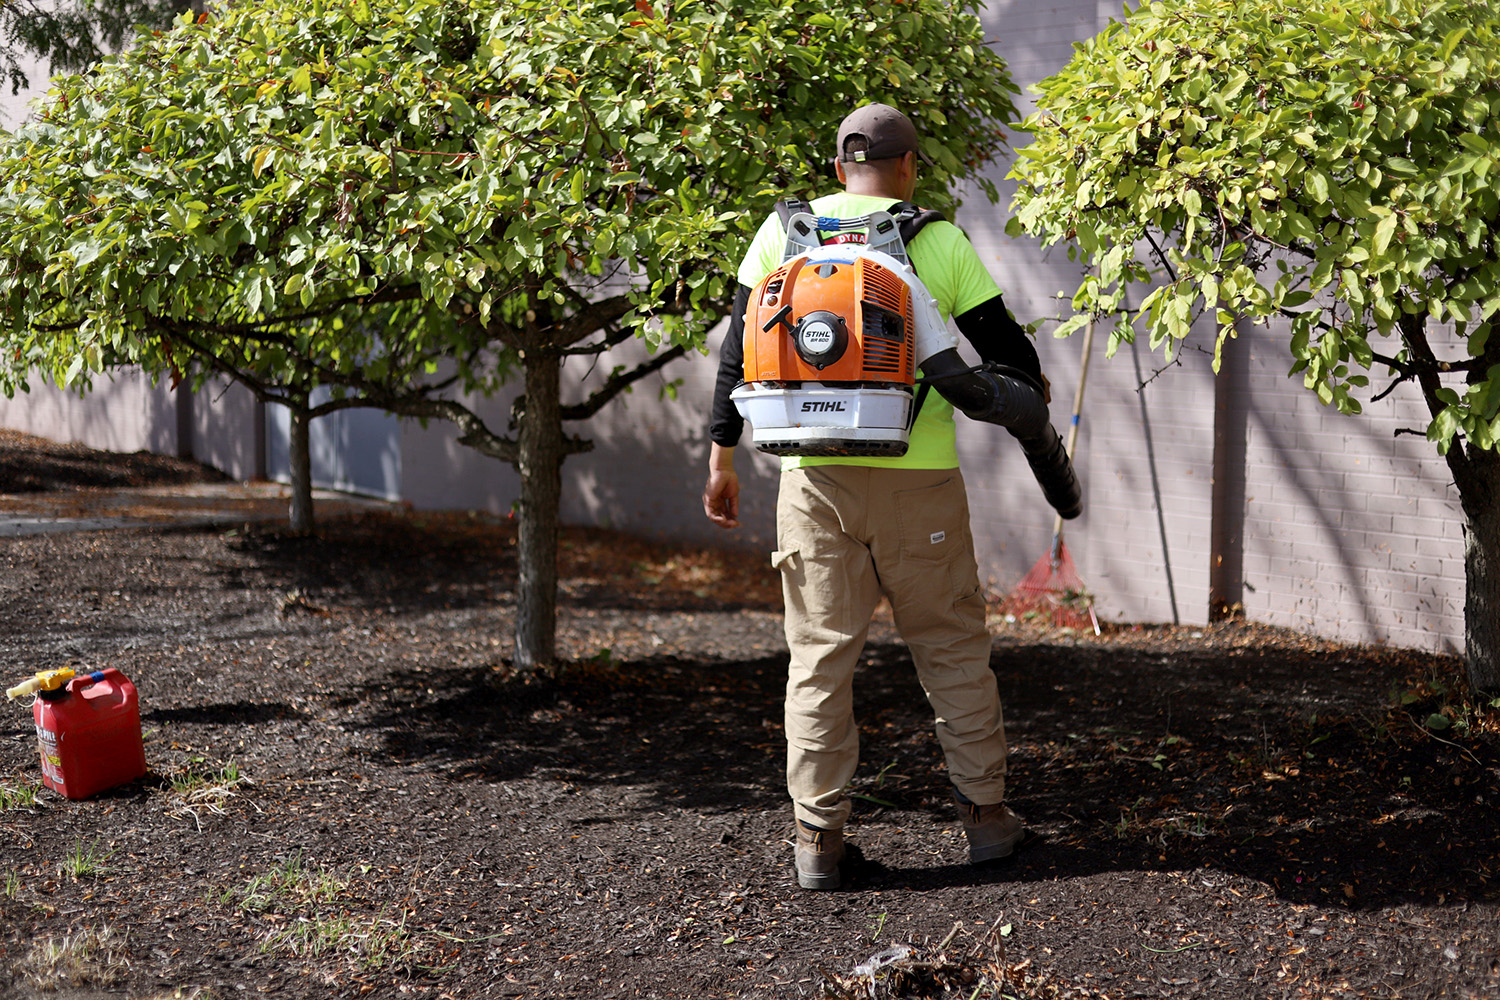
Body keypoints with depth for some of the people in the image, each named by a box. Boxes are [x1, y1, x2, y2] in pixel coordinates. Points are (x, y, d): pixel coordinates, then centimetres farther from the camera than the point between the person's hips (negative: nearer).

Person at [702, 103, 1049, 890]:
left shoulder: (783, 231, 6)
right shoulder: (940, 241, 2)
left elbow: (738, 353, 6)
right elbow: (1004, 349, 6)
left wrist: (722, 457, 12)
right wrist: (1031, 392, 28)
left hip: (815, 474, 1)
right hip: (918, 475, -1)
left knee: (820, 654, 6)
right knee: (952, 648, 12)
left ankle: (817, 838, 7)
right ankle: (985, 814, 18)